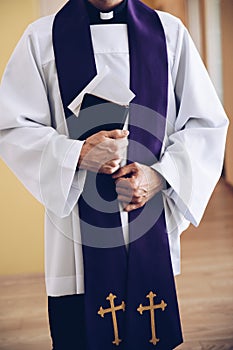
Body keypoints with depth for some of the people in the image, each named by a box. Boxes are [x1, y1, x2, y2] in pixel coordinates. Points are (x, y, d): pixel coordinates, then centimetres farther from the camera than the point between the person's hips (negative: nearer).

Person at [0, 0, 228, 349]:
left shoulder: (169, 32, 6)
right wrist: (77, 153, -16)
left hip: (154, 231, 2)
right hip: (79, 231, -1)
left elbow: (207, 123, 6)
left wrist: (159, 176, -10)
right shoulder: (42, 37, 3)